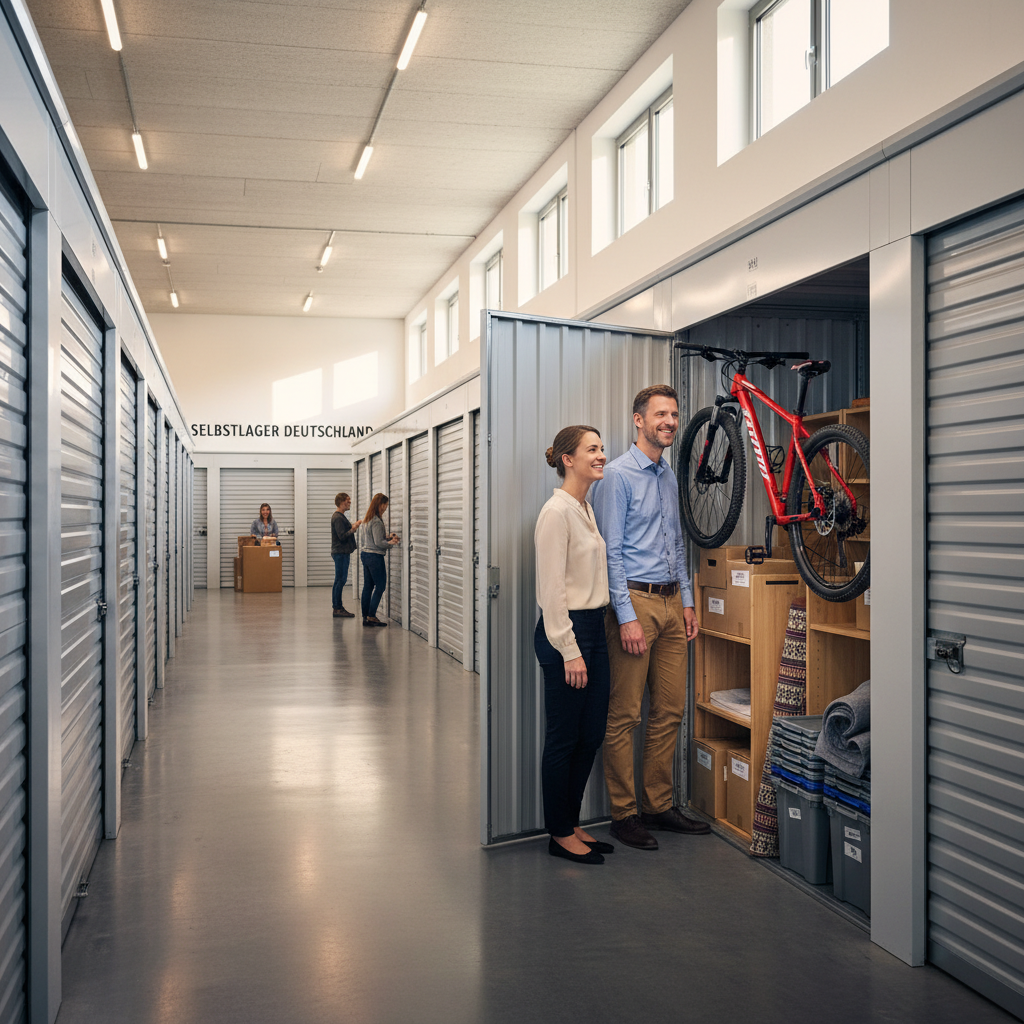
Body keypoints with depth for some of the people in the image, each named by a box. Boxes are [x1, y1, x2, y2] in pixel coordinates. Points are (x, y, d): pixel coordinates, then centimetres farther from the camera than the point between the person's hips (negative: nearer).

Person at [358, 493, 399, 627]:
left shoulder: (366, 520, 12)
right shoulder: (376, 522, -17)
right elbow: (378, 543, -19)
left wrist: (387, 537, 8)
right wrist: (391, 543, -8)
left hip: (365, 555, 9)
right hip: (375, 556, -9)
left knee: (368, 586, 11)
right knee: (380, 586, -2)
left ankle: (365, 616, 13)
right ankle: (371, 616, -5)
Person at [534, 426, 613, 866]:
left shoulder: (587, 509, 14)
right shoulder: (557, 511, -15)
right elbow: (552, 588, -18)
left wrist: (591, 640, 18)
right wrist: (569, 650, -19)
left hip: (593, 629, 9)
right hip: (565, 631, -9)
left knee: (591, 734, 14)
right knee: (564, 738, 2)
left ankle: (572, 824, 27)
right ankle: (560, 834, 15)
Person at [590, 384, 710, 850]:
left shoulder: (669, 475, 15)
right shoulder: (618, 475, -9)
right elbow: (611, 552, -14)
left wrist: (687, 601, 15)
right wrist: (627, 616, -18)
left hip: (671, 602, 8)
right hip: (635, 601, -8)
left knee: (669, 711, 11)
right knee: (624, 715, 0)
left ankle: (660, 804, 23)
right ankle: (623, 813, 10)